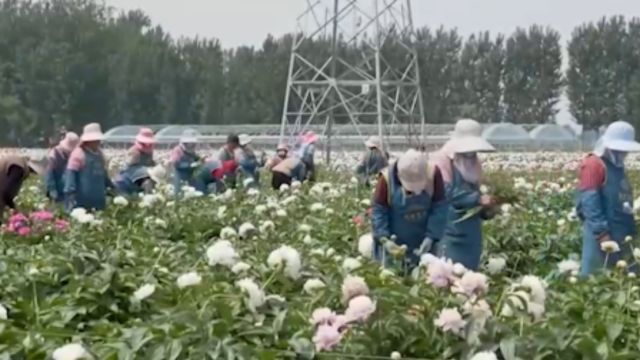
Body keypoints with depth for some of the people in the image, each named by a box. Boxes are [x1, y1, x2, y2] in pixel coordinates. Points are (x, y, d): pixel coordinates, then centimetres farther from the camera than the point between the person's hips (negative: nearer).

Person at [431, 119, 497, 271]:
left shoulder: (473, 164, 15)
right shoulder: (443, 162, -10)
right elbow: (448, 194, -20)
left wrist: (485, 210, 4)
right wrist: (478, 199, -23)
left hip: (470, 235, 8)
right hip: (448, 234, -8)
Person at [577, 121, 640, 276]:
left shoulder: (617, 166, 17)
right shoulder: (594, 164, -11)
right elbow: (590, 201, -19)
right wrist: (601, 231, -23)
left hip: (621, 232, 9)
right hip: (602, 232, -9)